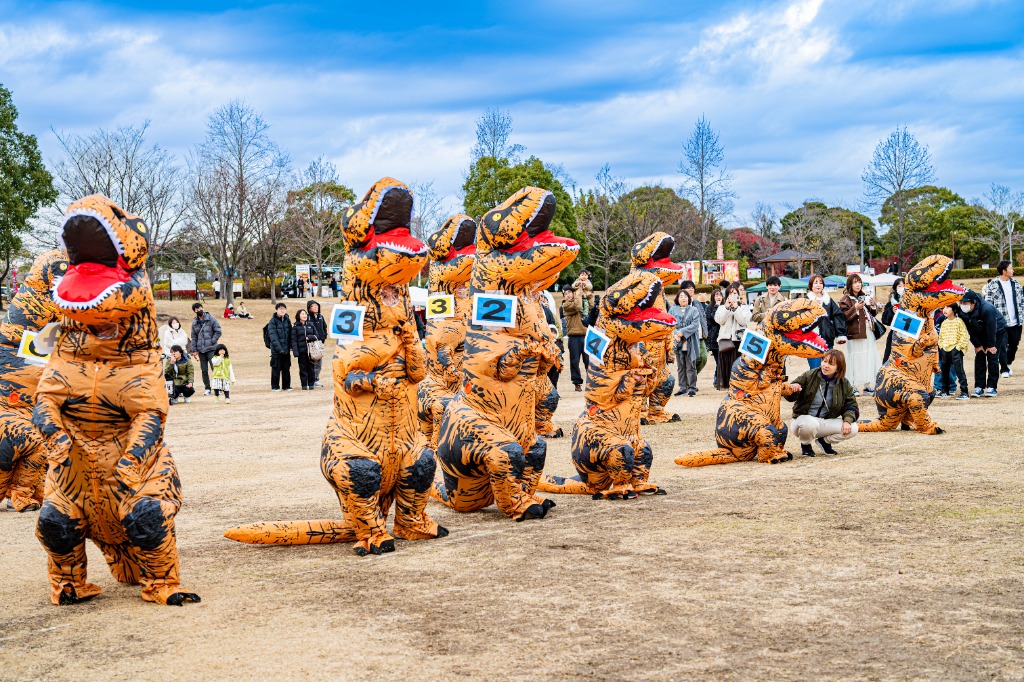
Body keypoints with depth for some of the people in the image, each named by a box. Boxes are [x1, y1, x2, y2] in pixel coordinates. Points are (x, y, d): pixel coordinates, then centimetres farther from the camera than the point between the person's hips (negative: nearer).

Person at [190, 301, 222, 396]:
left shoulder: (211, 319, -1)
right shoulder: (194, 323, 11)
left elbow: (218, 332, -1)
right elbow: (194, 337, 13)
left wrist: (212, 341, -9)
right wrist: (194, 350, 7)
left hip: (211, 349, -4)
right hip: (201, 350, 4)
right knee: (204, 370, 6)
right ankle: (207, 388, 13)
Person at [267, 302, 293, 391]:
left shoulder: (287, 320, 10)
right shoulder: (273, 321, -6)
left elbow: (290, 334, 13)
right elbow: (273, 335, -12)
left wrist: (290, 346, 3)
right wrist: (278, 347, -20)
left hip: (286, 348, 5)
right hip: (276, 349, -5)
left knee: (286, 368, 8)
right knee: (276, 368, -1)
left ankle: (286, 385, 17)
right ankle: (275, 386, 8)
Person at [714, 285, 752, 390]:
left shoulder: (744, 307, 12)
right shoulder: (722, 307, 16)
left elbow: (744, 321, -4)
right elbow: (719, 320, -1)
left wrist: (735, 308, -6)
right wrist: (727, 307, -5)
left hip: (739, 338, -1)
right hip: (725, 338, 2)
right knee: (725, 362, -2)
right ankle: (724, 384, 1)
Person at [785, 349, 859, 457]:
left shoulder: (844, 384, 1)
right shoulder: (809, 376, -9)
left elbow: (851, 405, 3)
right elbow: (791, 398, -7)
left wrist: (847, 420, -18)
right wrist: (793, 390, -32)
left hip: (826, 422, 4)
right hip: (803, 419, -4)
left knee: (852, 429, -18)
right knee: (810, 424, -40)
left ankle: (825, 441, 11)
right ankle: (805, 444, -3)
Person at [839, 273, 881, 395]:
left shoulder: (864, 297, 17)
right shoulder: (846, 299, -3)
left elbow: (875, 313, 18)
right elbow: (844, 316, -11)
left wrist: (872, 305, -2)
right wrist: (855, 308, -21)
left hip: (868, 332, 6)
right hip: (855, 333, -6)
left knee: (869, 358, 6)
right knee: (856, 359, -7)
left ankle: (867, 385, 14)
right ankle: (852, 386, 0)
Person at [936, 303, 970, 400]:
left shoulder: (959, 321, -6)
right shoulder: (944, 323, 13)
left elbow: (965, 336, -9)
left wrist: (959, 346, -14)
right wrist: (941, 346, 10)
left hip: (956, 349, -7)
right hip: (945, 349, 7)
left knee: (959, 370, -11)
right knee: (944, 371, 12)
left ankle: (964, 392, -11)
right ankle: (945, 391, 24)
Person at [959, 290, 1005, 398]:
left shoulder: (987, 309, -37)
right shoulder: (962, 311, -22)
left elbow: (991, 328, -27)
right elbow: (969, 330, -10)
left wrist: (991, 345, -19)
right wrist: (977, 345, -9)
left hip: (997, 331, -5)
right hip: (980, 334, 5)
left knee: (992, 358, -11)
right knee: (979, 358, -3)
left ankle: (992, 388, -6)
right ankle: (979, 388, -1)